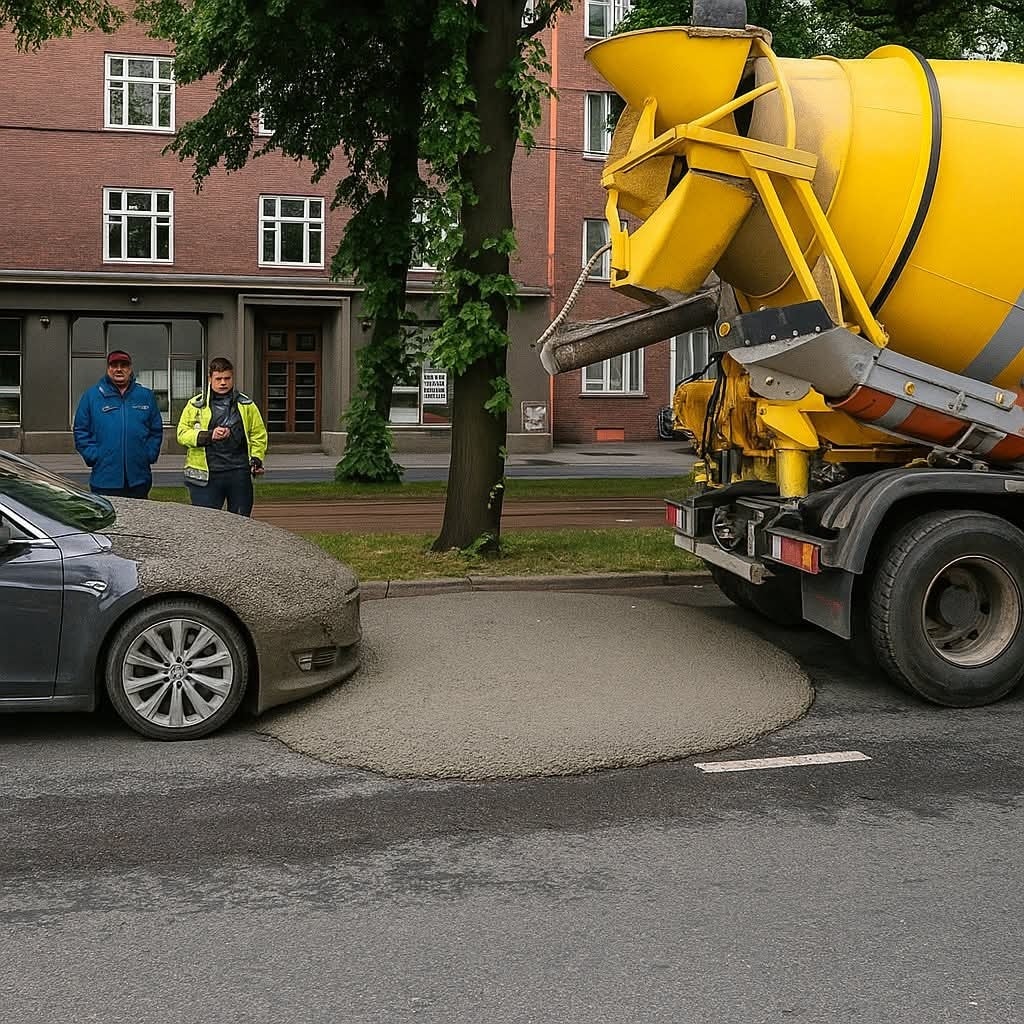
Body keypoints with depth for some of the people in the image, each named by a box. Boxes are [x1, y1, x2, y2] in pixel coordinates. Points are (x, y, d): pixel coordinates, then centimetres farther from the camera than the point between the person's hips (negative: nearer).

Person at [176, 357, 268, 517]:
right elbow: (182, 434, -1)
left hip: (239, 474, 2)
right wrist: (209, 436, -15)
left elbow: (259, 434, 16)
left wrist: (256, 459, 1)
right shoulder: (196, 405, 5)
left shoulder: (246, 404, 12)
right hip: (205, 475, -2)